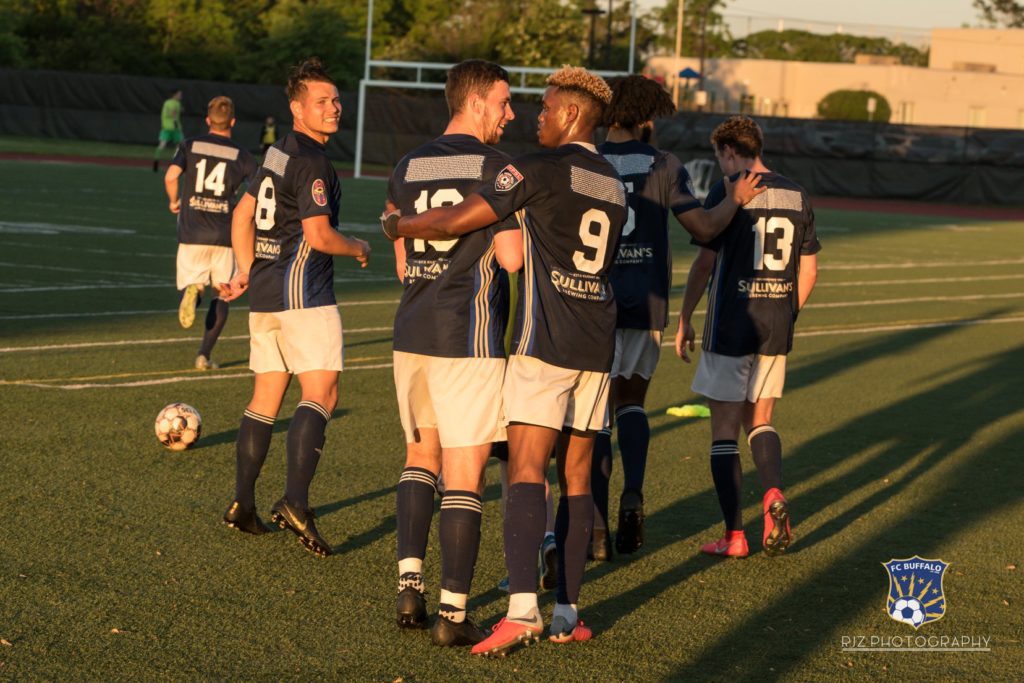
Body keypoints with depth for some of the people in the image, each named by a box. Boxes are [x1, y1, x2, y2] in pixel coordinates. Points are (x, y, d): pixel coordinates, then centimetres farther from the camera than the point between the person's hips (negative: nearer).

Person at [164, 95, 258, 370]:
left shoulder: (190, 146, 4)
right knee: (222, 295, 12)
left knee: (190, 283, 12)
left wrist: (173, 201, 9)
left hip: (191, 234, 0)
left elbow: (171, 175, -11)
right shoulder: (241, 154, 2)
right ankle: (204, 355, 5)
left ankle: (192, 290, -26)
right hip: (224, 236, 0)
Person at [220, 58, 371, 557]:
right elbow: (319, 236, -18)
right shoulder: (310, 161, -13)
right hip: (302, 291, -10)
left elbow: (243, 215, 23)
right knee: (321, 392, -14)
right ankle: (295, 503, -25)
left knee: (266, 398, 14)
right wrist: (358, 248, 0)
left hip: (265, 291, 10)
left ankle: (243, 506, 16)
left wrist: (246, 271, 24)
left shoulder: (279, 153, 16)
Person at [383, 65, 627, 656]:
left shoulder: (542, 169, -8)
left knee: (527, 472, -11)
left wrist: (397, 226, 8)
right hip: (597, 347, 7)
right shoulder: (615, 186, 15)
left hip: (545, 343, -7)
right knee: (577, 478, 9)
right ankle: (567, 613, 10)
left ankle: (523, 608, -23)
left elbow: (456, 221, -10)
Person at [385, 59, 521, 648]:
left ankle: (410, 585, 11)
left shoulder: (408, 168, 11)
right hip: (469, 339, -6)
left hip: (411, 331, 6)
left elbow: (402, 264, 15)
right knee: (466, 475, 0)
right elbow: (513, 258, -14)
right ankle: (453, 615, 1)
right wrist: (526, 233, 6)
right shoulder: (496, 167, -9)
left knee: (421, 455, 21)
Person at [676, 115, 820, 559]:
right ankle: (773, 493, -8)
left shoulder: (728, 193, -9)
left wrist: (684, 321, -2)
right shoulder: (796, 196, 8)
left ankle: (734, 535, 3)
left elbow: (705, 262, -11)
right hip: (776, 329, 5)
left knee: (724, 431, 3)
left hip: (730, 326, -5)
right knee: (760, 421, 18)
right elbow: (808, 270, 11)